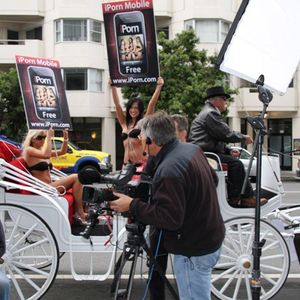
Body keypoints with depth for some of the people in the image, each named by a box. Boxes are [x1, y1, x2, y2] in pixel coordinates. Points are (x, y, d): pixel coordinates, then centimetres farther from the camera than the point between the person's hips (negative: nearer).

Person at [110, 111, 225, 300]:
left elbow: (169, 218, -29)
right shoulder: (192, 149, 1)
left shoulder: (169, 171, -30)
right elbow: (212, 181, 18)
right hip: (210, 239, 10)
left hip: (194, 250, -10)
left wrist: (132, 206, -19)